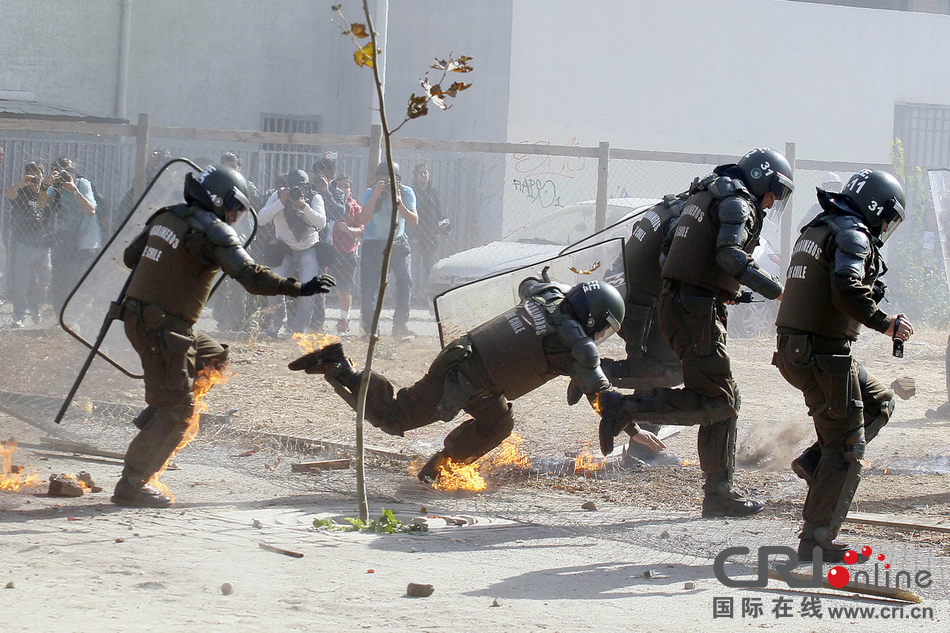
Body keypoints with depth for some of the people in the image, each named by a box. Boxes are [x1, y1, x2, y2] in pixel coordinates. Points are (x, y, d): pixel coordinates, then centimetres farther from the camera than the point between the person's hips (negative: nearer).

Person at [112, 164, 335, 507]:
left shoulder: (167, 217, 11)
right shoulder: (212, 231, -14)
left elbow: (131, 256, 23)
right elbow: (249, 274, -23)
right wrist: (299, 288, -23)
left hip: (138, 314, 9)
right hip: (163, 326, -9)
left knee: (213, 357, 24)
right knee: (175, 410, -6)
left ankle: (153, 417, 15)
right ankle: (132, 485, -5)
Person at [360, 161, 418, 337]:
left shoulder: (406, 193, -8)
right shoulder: (370, 193, -12)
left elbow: (414, 221, -14)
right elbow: (363, 220, -25)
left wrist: (399, 203, -28)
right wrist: (375, 196, -33)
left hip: (398, 243, 1)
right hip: (373, 244, -1)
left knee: (405, 282, -12)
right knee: (368, 287, -9)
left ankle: (400, 325, -2)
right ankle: (369, 328, -1)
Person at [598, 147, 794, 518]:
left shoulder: (708, 195, 23)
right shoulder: (737, 202, -7)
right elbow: (729, 255, -23)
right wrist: (775, 290, -23)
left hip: (677, 303, 10)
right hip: (696, 310, -10)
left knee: (724, 402, 11)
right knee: (715, 400, -12)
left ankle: (719, 495, 10)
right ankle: (629, 409, -16)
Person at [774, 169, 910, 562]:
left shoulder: (817, 229, 17)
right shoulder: (851, 235, -13)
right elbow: (847, 291, -28)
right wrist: (886, 324, -17)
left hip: (794, 350, 9)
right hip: (823, 356, -9)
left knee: (879, 402, 23)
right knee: (846, 448, -2)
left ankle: (815, 462, 9)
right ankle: (816, 541, -2)